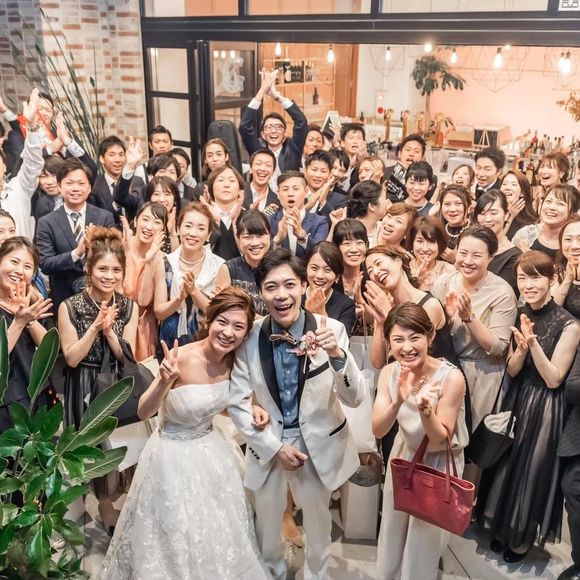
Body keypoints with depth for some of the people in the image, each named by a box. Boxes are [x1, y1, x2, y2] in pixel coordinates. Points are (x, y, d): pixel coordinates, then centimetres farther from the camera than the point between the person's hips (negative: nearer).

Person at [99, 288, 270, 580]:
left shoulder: (233, 359, -9)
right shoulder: (181, 358, -26)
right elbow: (144, 412, -23)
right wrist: (164, 383, -42)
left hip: (211, 449, 6)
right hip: (173, 455, -5)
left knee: (219, 533, 22)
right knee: (176, 537, 14)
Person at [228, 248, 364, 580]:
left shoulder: (331, 330, -18)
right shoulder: (250, 337, -15)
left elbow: (354, 399, -20)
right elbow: (237, 403, -8)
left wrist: (337, 355, -37)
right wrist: (275, 447, -13)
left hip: (319, 444, 0)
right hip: (269, 445, 1)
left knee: (318, 525, 23)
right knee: (267, 525, 23)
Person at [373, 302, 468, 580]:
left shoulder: (451, 378, -29)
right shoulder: (389, 372, -15)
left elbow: (441, 439, -22)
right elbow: (378, 430, -18)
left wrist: (426, 409, -42)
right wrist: (398, 402, -37)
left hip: (438, 464, -4)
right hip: (403, 455, 4)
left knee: (424, 543, 15)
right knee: (392, 535, 22)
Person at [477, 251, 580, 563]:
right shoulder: (520, 315, -1)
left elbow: (553, 379, -17)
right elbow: (512, 371, -1)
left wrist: (533, 343, -29)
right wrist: (522, 348, -21)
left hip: (545, 407, -5)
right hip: (516, 399, 5)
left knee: (533, 470, 10)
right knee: (507, 466, 17)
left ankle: (525, 537, 34)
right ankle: (504, 528, 39)